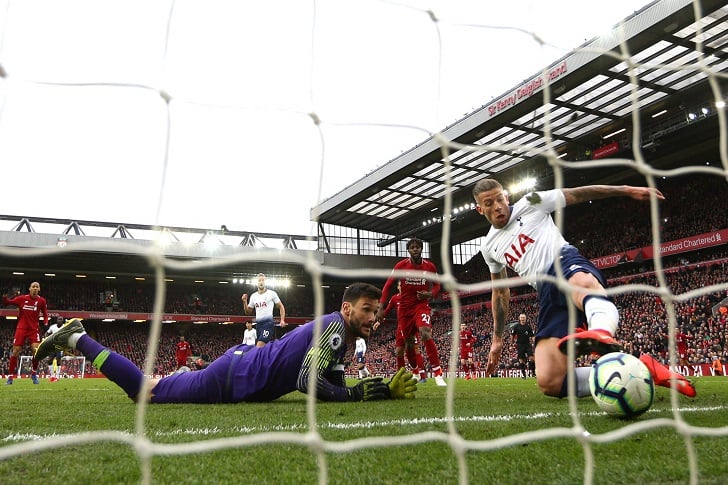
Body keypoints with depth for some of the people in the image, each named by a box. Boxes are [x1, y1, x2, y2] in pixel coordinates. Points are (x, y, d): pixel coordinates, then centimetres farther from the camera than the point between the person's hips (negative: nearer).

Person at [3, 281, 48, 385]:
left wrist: (45, 323, -2)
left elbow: (45, 314, 13)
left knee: (36, 350, -15)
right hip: (21, 328, 0)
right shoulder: (22, 298, 0)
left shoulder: (41, 300, 2)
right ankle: (10, 377, 8)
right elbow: (7, 303, 7)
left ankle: (34, 373, 6)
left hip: (34, 329, 0)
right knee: (15, 352, -3)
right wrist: (5, 298, -14)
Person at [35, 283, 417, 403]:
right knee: (144, 391, 5)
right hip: (231, 380, -8)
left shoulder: (339, 339, 9)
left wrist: (385, 389, -2)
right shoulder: (333, 326, -21)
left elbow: (336, 388, 10)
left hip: (243, 360, 8)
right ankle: (76, 338, 14)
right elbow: (309, 382, -31)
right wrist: (360, 393, -22)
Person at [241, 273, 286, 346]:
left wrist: (282, 320, -5)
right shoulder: (253, 296, 12)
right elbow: (248, 312, 18)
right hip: (258, 323, 6)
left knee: (259, 346, -21)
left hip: (268, 322, -5)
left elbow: (281, 307, 6)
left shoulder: (272, 293, 0)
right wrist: (244, 302, 1)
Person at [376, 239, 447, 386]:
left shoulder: (430, 266, -2)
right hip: (404, 308, 2)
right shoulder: (401, 266, -5)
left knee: (425, 333, -30)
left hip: (422, 305, -1)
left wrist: (430, 294, -11)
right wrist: (381, 308, -8)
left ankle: (438, 373, -24)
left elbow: (437, 285, 12)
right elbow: (388, 286, -1)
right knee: (400, 345, 5)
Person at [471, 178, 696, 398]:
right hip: (548, 295, 4)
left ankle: (602, 335, -77)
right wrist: (497, 339, 32)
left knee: (582, 283, -45)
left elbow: (578, 194, 9)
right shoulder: (489, 247, 21)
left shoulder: (529, 203, 11)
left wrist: (626, 190, -1)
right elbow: (500, 292, 31)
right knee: (549, 383, -16)